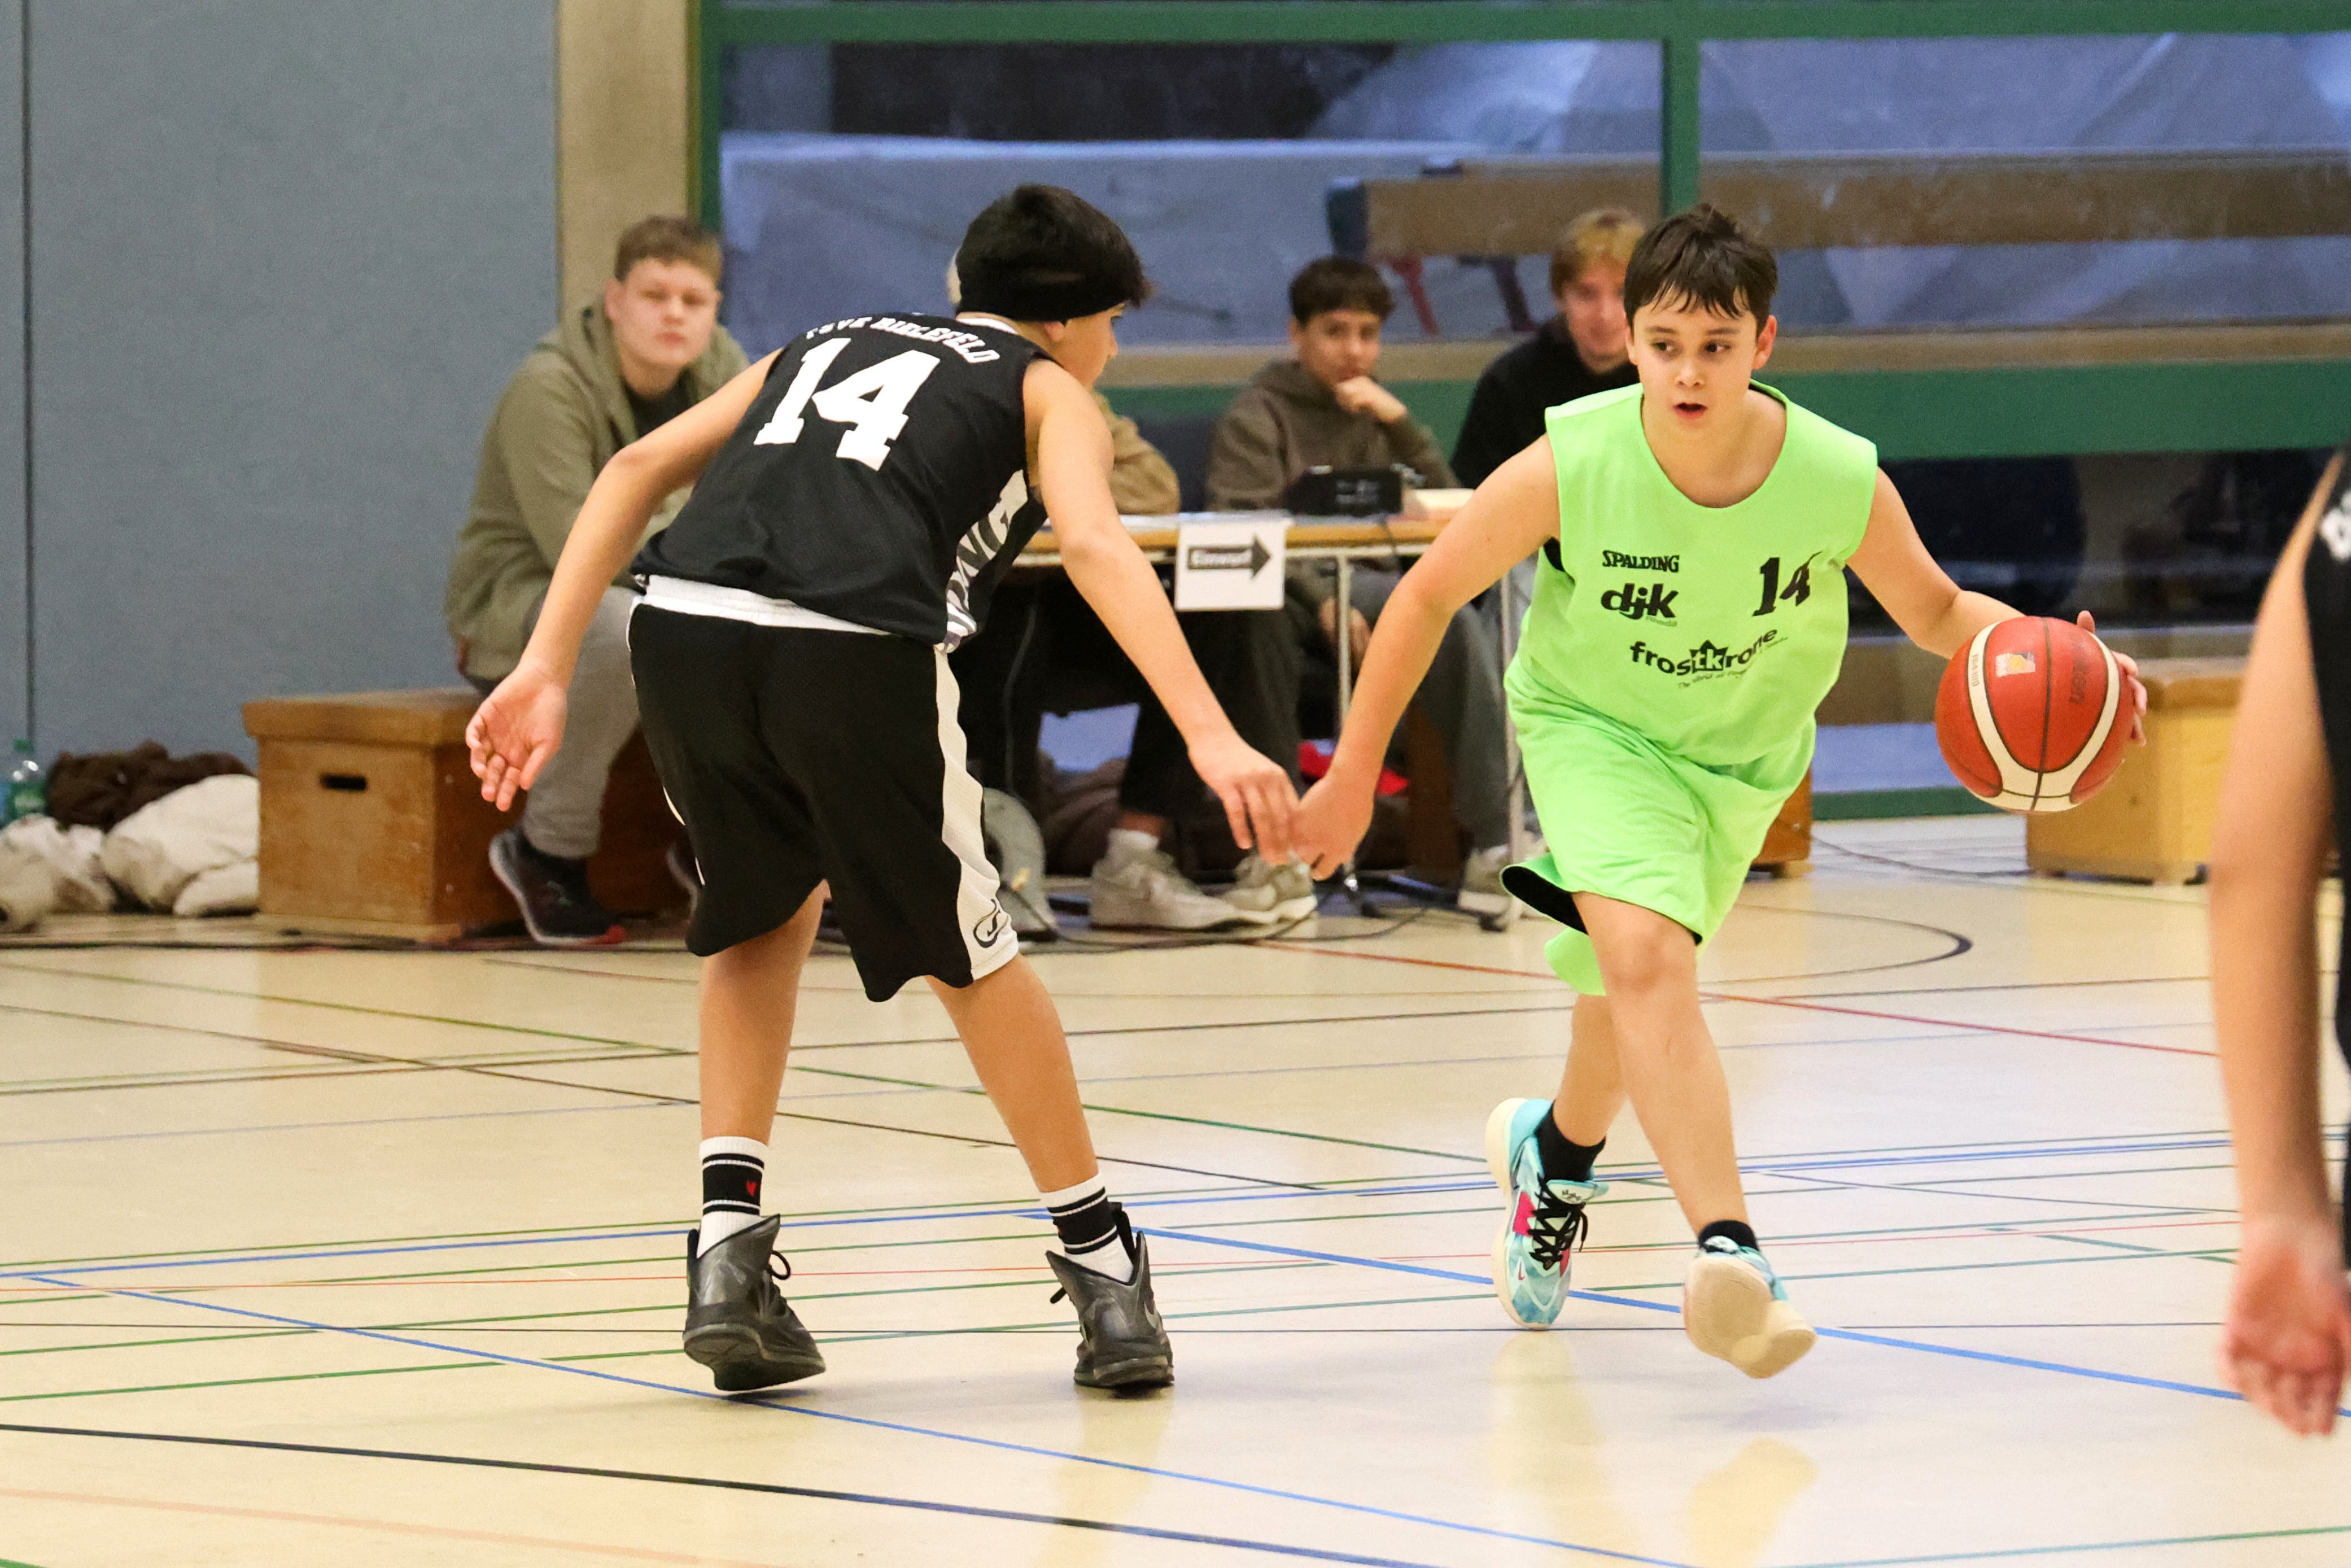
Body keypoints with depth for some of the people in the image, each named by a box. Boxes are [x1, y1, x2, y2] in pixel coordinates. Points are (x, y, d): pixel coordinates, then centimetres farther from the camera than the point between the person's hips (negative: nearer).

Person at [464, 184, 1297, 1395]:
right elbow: (1092, 545, 0)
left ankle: (729, 1249, 18)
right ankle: (1103, 1272, 22)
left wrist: (547, 667, 18)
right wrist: (1210, 737, -9)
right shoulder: (1046, 389, 21)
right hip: (854, 650, -4)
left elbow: (639, 466, 22)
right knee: (967, 952, 17)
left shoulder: (827, 343, 34)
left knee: (764, 910, 29)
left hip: (683, 625, 4)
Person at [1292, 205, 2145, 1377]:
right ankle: (1726, 1254, -37)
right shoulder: (1570, 467, -28)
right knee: (1646, 954, -28)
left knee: (1625, 995, 17)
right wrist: (1354, 774, -7)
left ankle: (1557, 1153, 53)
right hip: (1591, 725, -3)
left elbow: (1934, 612, -6)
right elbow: (1431, 593, -13)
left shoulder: (1840, 482, -25)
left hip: (1739, 754, 3)